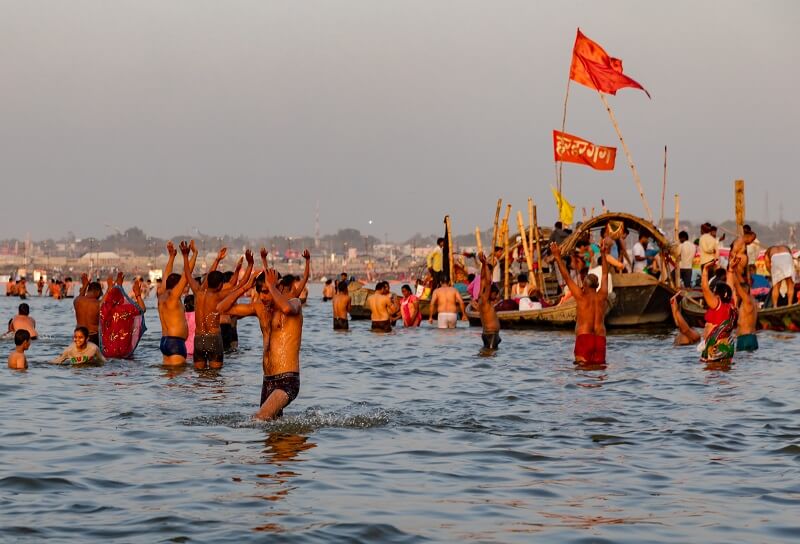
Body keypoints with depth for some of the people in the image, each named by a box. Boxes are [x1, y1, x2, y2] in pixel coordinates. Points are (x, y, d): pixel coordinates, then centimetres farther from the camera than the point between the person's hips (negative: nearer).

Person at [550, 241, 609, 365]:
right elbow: (605, 275, 24)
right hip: (600, 339, 4)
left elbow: (566, 277, 1)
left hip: (584, 337, -4)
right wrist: (603, 254, 34)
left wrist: (558, 257, 7)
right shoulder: (602, 296, 10)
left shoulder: (582, 297, -1)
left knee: (582, 366, -10)